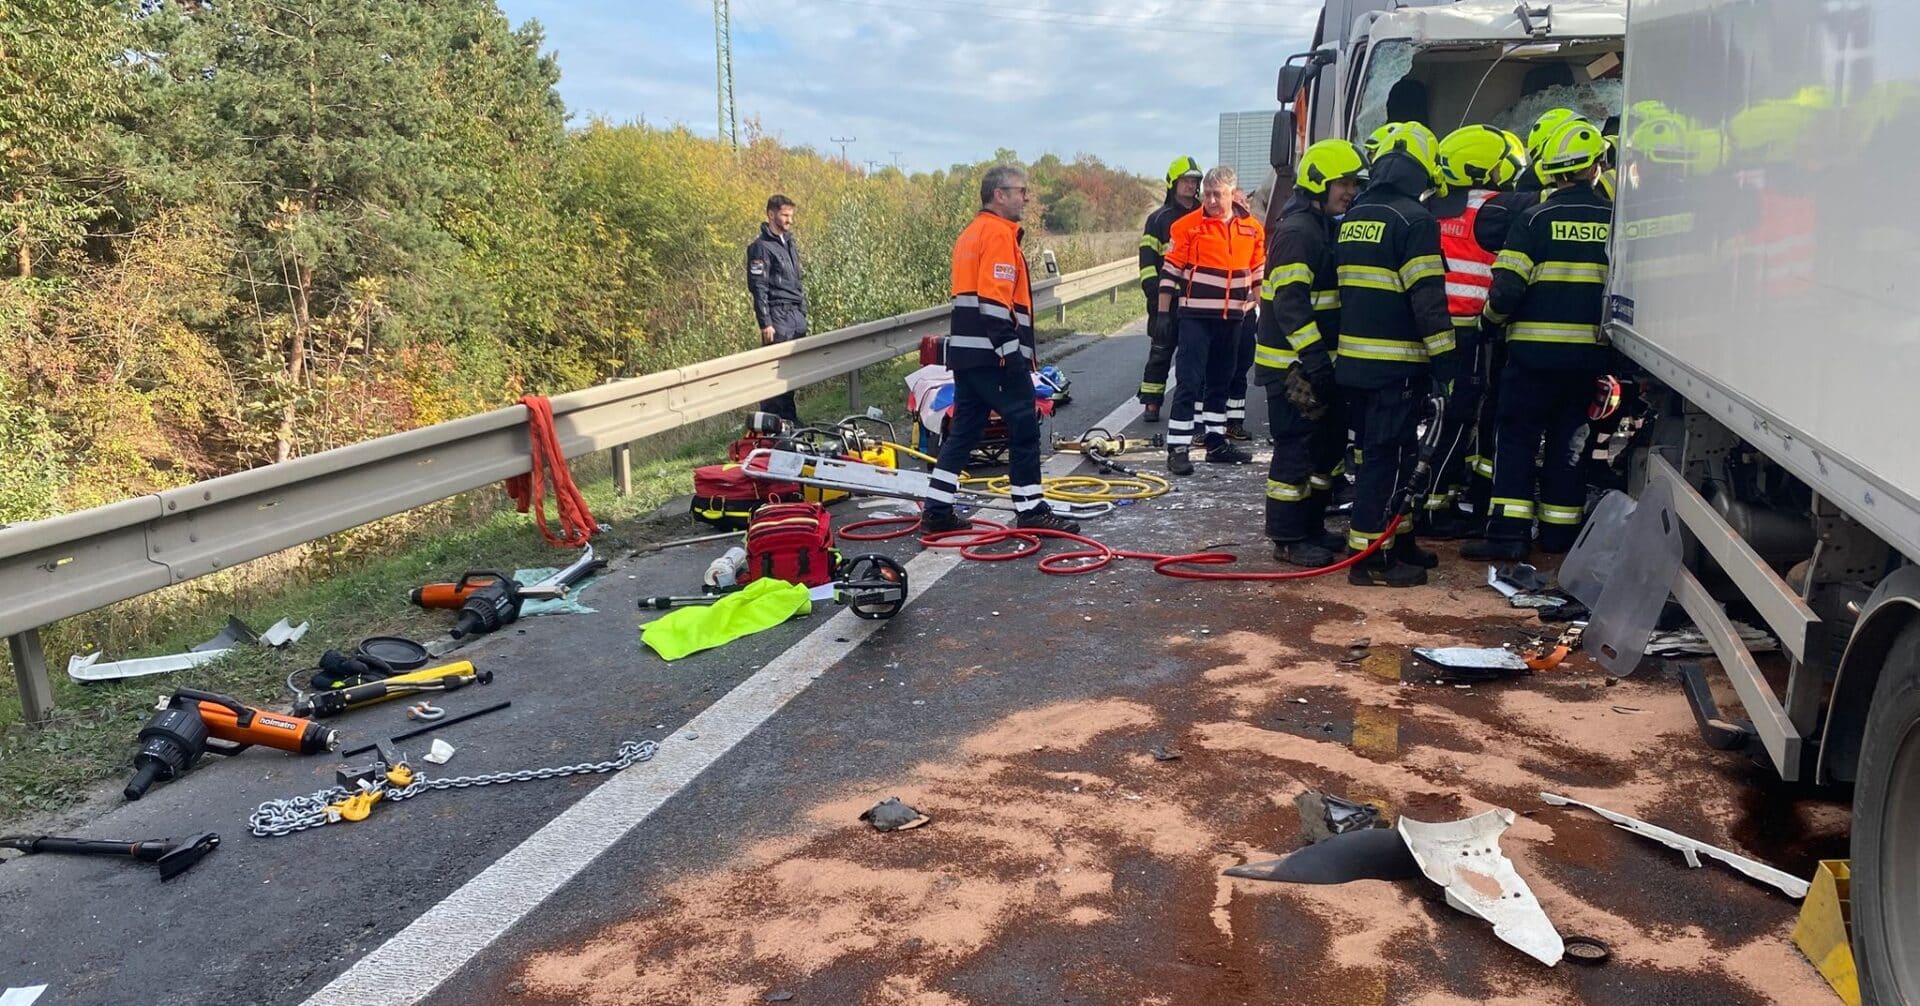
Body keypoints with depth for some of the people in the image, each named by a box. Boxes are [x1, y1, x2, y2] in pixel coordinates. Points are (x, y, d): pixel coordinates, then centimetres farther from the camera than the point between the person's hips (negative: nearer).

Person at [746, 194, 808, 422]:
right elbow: (758, 287, -12)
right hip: (778, 316, -8)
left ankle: (789, 418, 18)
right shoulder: (761, 247, -8)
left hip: (796, 316, 8)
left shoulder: (788, 242, 17)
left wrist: (803, 312, 19)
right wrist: (765, 323, -16)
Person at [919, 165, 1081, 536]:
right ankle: (1030, 509, 4)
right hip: (993, 352, -10)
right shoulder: (999, 233, -10)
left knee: (965, 428, 11)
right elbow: (995, 299, -19)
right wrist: (1012, 352, -20)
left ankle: (936, 512, 12)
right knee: (1024, 426, -2)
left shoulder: (971, 233, 21)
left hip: (966, 351, 10)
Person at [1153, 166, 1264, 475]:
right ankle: (1178, 449, -7)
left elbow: (1260, 272, 17)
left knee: (1221, 382, 14)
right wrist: (1163, 313, -5)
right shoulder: (1187, 226, -5)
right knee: (1189, 383, -8)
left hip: (1231, 319, 5)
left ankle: (1216, 442, 24)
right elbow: (1170, 271, -4)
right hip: (1195, 316, -5)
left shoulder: (1252, 228, 6)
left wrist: (1257, 306, 14)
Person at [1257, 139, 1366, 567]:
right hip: (1292, 364, -11)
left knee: (1329, 442, 17)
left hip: (1318, 360, 11)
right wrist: (1313, 358, -29)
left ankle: (1311, 526, 28)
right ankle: (1288, 539, 4)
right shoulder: (1297, 231, -16)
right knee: (1295, 450, -5)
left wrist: (1325, 357, 20)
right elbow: (1289, 302, -25)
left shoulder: (1326, 228, 17)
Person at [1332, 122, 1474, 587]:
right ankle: (1370, 557, 0)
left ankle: (1397, 540, 28)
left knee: (1380, 453, 17)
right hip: (1396, 362, -8)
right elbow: (1428, 301, -17)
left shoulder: (1352, 218, 13)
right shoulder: (1414, 220, -12)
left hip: (1354, 359, 8)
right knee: (1388, 457, -3)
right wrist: (1450, 366, -14)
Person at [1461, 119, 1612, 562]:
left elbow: (1507, 288, -13)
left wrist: (1494, 315, 6)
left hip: (1534, 348, -3)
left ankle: (1508, 532, -4)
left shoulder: (1537, 219, -8)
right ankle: (1560, 530, 19)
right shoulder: (1614, 221, 3)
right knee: (1568, 441, 13)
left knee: (1517, 438, 2)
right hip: (1588, 351, 4)